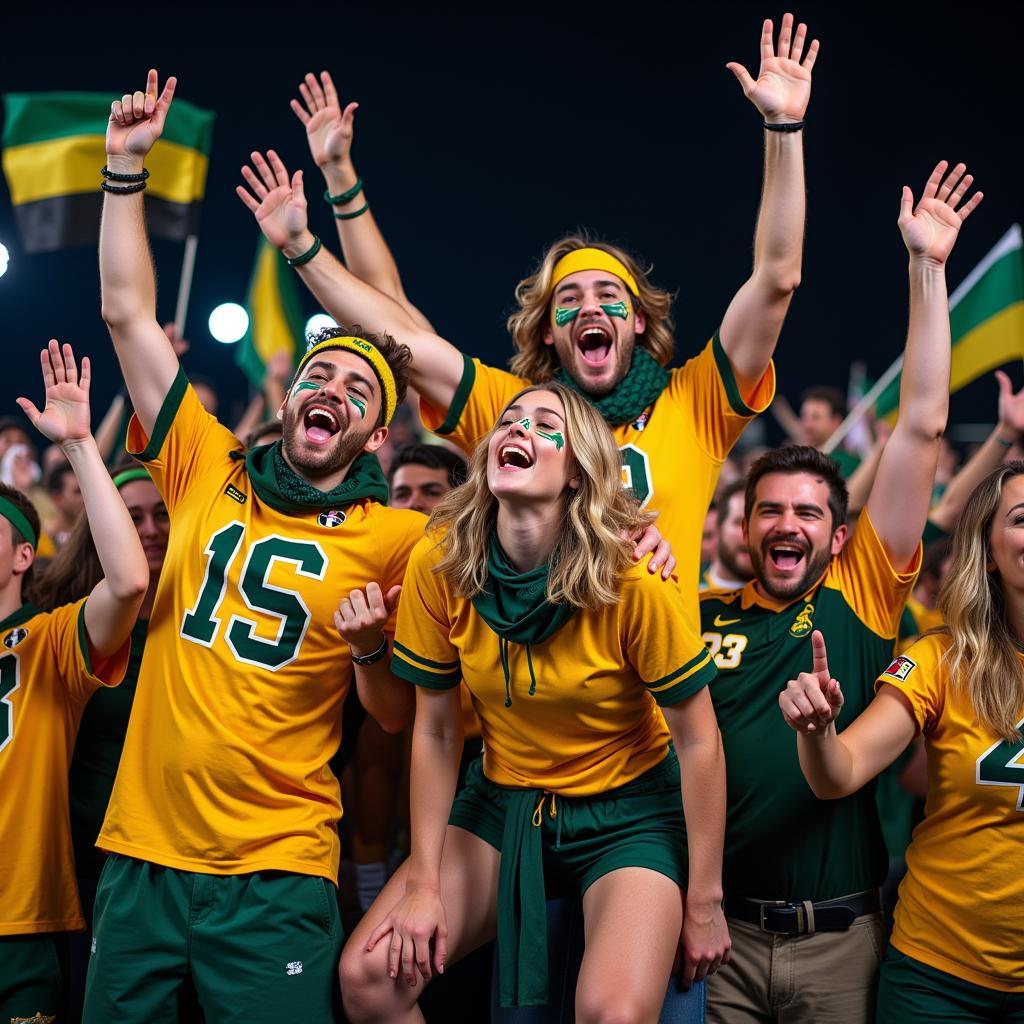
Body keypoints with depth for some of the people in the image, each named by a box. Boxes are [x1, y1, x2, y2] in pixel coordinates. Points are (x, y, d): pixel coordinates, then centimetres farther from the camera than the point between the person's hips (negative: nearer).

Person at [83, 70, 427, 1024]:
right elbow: (128, 312, 8)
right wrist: (125, 167, 7)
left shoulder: (398, 538, -1)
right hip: (141, 854, 3)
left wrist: (369, 650, -16)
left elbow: (399, 717, 4)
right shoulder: (210, 473, 6)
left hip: (276, 873, -3)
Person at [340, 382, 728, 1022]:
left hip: (627, 810, -3)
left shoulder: (631, 580, -21)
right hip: (502, 801, 4)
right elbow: (435, 732, -1)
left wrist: (704, 902, -8)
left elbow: (697, 740, -13)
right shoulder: (440, 566, -11)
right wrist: (423, 883, -1)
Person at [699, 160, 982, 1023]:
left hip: (840, 939, 0)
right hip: (724, 928, 1)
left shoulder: (862, 596, 0)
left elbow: (922, 427, -3)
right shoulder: (703, 616, 3)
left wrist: (928, 268, -5)